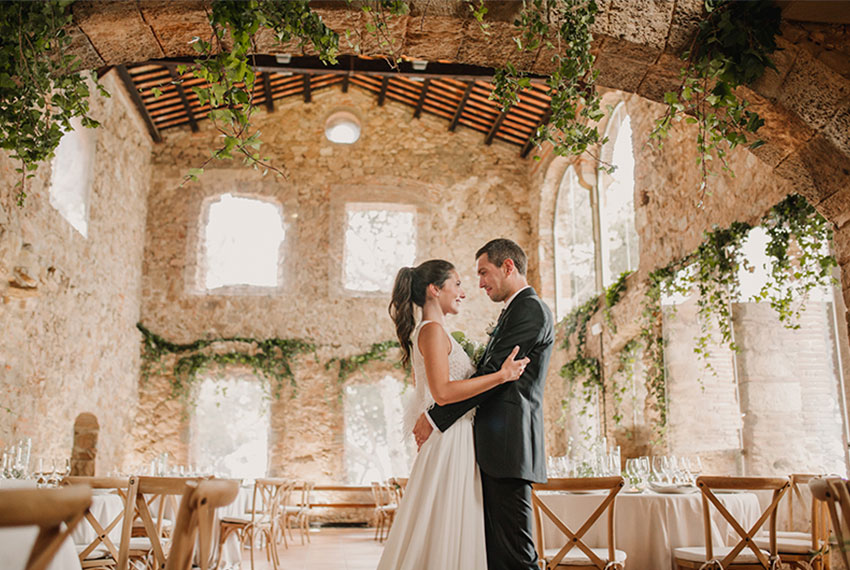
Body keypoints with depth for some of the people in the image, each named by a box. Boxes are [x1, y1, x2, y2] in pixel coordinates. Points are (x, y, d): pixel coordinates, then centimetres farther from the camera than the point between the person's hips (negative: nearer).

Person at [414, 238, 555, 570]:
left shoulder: (530, 310, -8)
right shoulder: (514, 312, 24)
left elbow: (492, 375, -15)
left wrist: (435, 418, -12)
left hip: (509, 449, -10)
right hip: (496, 451, 10)